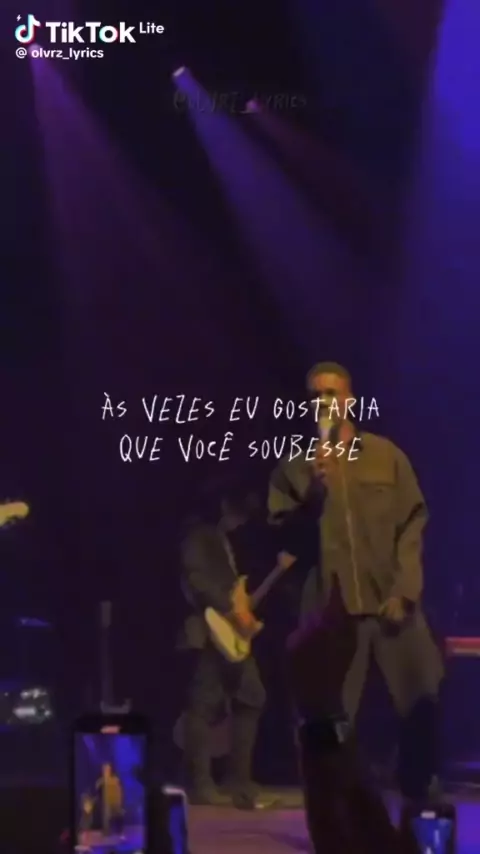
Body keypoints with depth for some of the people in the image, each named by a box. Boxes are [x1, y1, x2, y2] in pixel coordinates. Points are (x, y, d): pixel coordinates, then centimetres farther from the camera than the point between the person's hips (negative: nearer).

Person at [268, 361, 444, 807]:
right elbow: (286, 538, 4)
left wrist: (403, 592, -5)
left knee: (422, 705, -6)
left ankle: (414, 806, 11)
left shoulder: (386, 456, 9)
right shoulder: (294, 467, 10)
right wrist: (313, 493, -11)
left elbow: (412, 526, 5)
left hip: (390, 602, 0)